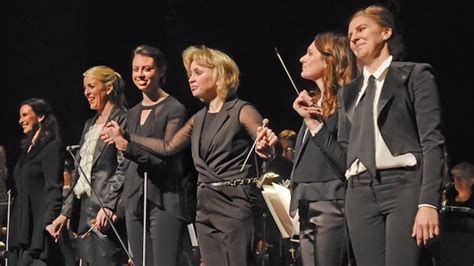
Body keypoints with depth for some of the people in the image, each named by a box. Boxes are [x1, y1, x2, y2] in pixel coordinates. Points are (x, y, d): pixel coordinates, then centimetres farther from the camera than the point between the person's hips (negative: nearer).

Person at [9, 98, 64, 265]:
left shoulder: (51, 147, -6)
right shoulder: (27, 148, 19)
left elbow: (54, 189, -13)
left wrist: (49, 224, -21)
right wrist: (10, 225, 15)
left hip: (38, 225, -8)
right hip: (21, 225, 8)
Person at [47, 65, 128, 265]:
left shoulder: (122, 120, -5)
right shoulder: (90, 125, 21)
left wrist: (108, 207, -23)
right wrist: (65, 213, 18)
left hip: (107, 213, -8)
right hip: (83, 209, 8)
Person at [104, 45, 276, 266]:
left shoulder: (242, 111, -5)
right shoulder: (199, 119, 16)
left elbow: (265, 151, -11)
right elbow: (168, 147, 22)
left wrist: (266, 147, -36)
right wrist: (125, 138, 18)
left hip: (235, 204, -7)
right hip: (206, 207, 7)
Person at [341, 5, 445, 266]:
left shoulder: (415, 75, 4)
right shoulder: (350, 91, 22)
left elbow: (432, 141, -6)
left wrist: (428, 203, -16)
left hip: (403, 185, -5)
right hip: (360, 192, 5)